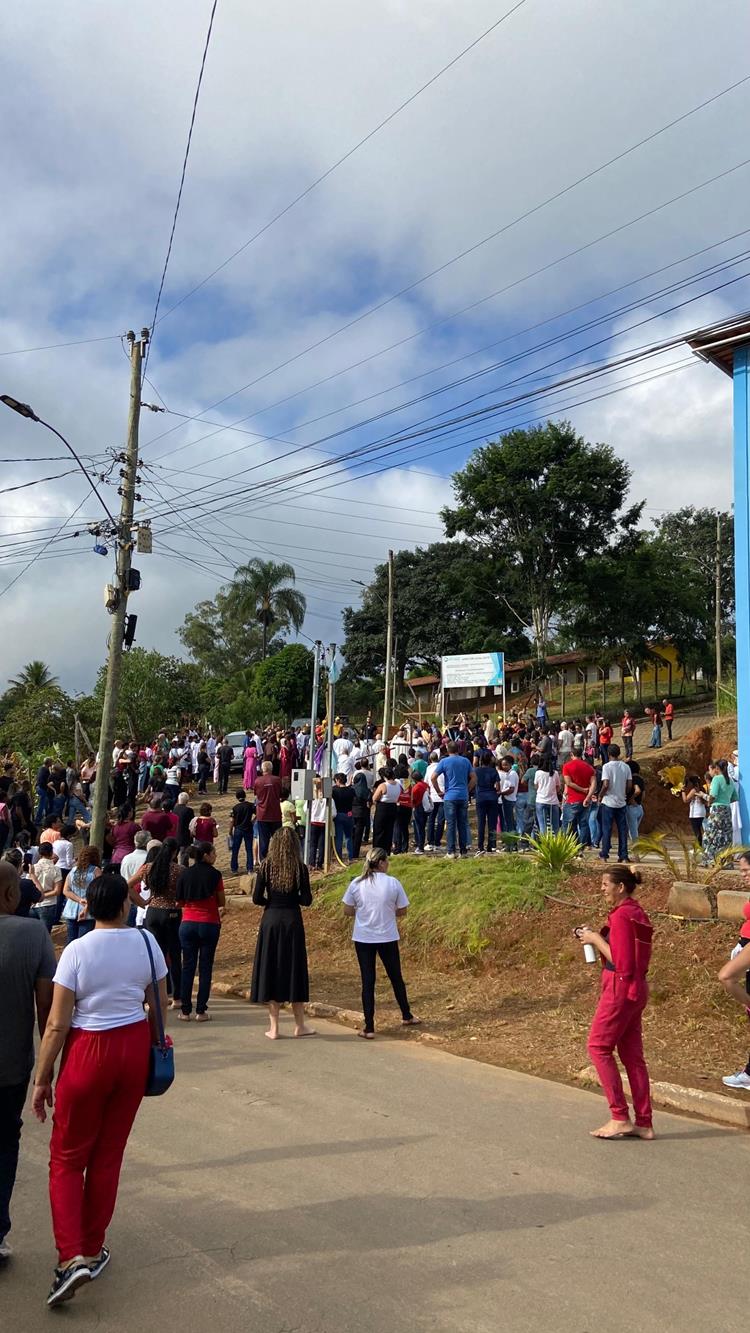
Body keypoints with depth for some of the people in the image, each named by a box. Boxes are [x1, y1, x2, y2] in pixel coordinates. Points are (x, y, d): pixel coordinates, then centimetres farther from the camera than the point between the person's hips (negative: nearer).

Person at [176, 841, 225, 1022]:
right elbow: (221, 903, -2)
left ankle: (186, 1010, 10)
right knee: (205, 968, 4)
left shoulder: (185, 874, 2)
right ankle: (201, 1011, 5)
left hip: (187, 924, 3)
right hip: (209, 924, -3)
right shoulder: (214, 874, -8)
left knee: (188, 967, 9)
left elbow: (179, 902, 6)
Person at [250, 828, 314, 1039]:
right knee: (294, 971, 10)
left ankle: (274, 1027, 11)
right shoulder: (300, 868, -5)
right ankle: (299, 1025, 18)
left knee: (270, 970, 8)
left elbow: (257, 898, -5)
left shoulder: (266, 867, -4)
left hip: (270, 920, 0)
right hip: (292, 920, 0)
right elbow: (306, 900, -5)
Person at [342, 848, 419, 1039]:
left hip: (363, 939, 1)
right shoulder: (393, 883, -10)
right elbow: (402, 911, -3)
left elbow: (347, 911, -2)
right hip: (387, 938, 0)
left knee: (368, 982, 6)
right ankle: (406, 1016, 36)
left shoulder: (356, 883, -7)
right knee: (396, 977, 18)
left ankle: (369, 1028, 7)